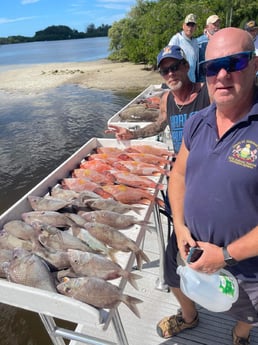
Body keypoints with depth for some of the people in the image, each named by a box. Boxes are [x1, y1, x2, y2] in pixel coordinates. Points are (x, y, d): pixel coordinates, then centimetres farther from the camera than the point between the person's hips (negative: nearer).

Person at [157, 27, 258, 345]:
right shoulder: (197, 122, -7)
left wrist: (228, 254, -22)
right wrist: (179, 225, -9)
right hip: (190, 246, 5)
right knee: (179, 284, 31)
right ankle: (188, 317, 65)